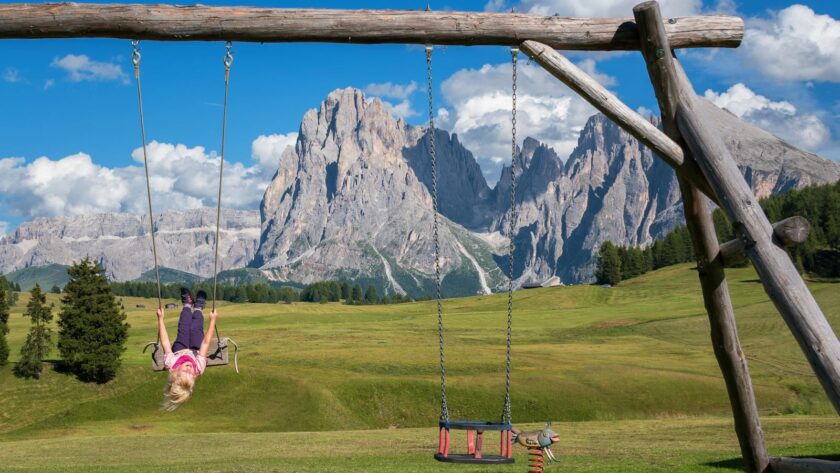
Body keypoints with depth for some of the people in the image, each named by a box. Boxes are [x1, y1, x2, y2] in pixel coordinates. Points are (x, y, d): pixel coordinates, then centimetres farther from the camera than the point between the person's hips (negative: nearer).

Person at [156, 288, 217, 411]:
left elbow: (165, 342, -41)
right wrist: (212, 320, -40)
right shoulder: (198, 368, -50)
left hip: (179, 350, 1)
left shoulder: (171, 365, -49)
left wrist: (160, 318, -35)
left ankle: (188, 305, 47)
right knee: (195, 328, 15)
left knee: (184, 327, 16)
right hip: (196, 351, -1)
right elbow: (206, 343, -44)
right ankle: (198, 308, 47)